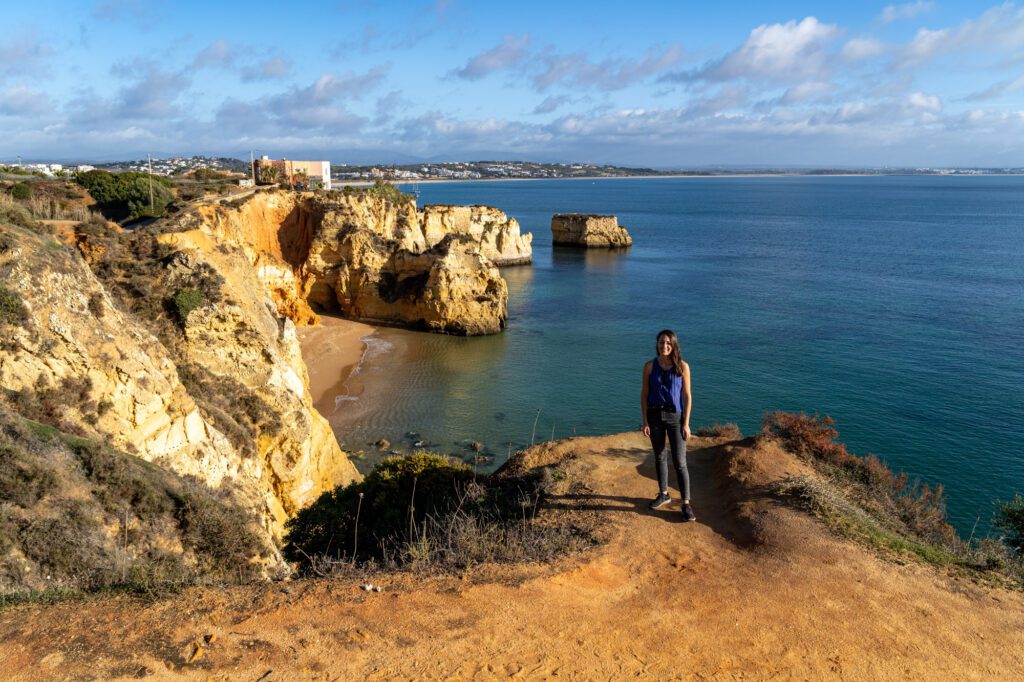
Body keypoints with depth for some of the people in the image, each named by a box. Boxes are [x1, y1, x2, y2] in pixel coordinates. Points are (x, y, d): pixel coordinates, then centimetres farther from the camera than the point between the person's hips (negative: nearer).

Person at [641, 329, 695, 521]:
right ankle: (664, 494, 32)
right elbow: (644, 395, 1)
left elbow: (687, 396, -5)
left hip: (675, 416, -2)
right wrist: (645, 421, -4)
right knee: (659, 457, 15)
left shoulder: (682, 366, -7)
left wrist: (686, 424, -9)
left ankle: (686, 504, 3)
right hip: (655, 415, 2)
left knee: (679, 462, -4)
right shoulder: (649, 366, -3)